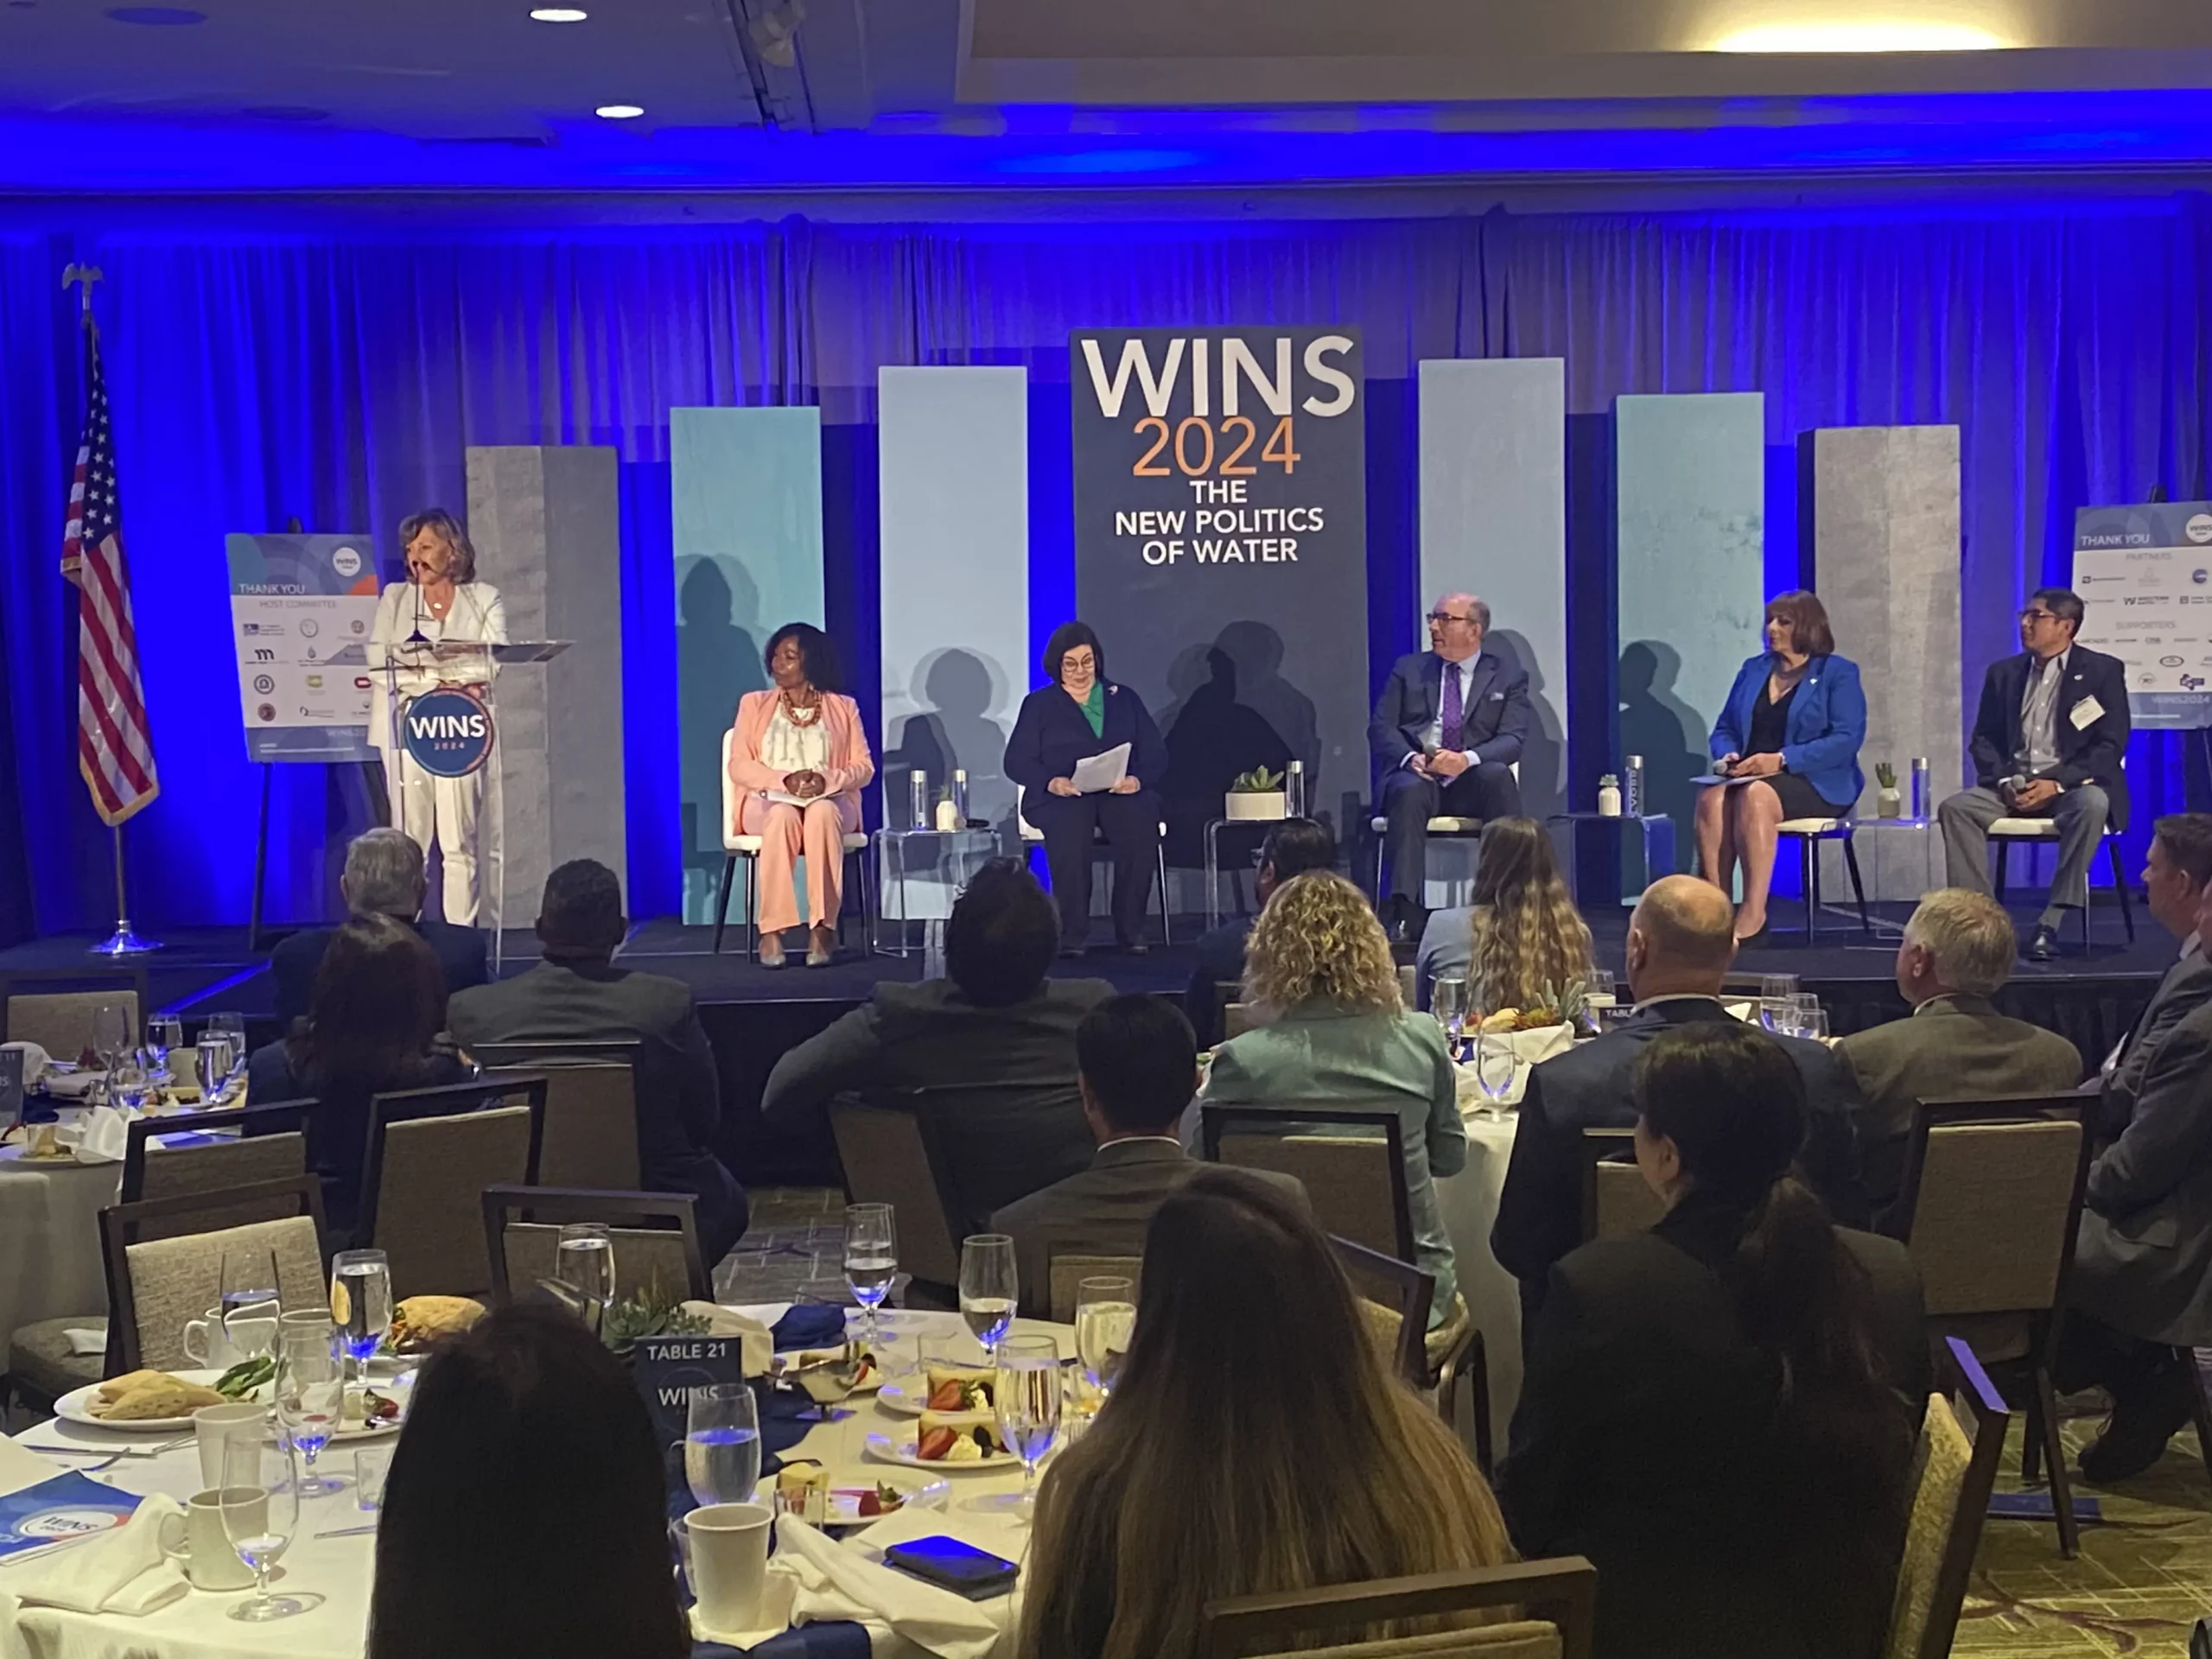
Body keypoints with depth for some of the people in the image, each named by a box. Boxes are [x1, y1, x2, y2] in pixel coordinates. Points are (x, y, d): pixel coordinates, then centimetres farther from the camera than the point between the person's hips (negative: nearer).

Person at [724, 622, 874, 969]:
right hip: (768, 802, 0)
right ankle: (771, 930, -40)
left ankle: (823, 928, -42)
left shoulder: (843, 708, 13)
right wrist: (785, 781, -15)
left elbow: (864, 767, 7)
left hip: (829, 801, 0)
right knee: (784, 817, -38)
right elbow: (739, 767, 3)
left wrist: (827, 781, -15)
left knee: (821, 814, -39)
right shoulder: (754, 704, 14)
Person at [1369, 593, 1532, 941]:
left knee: (1499, 775, -34)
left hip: (1472, 785, 0)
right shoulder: (1408, 669, 18)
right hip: (1416, 775, 0)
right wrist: (1410, 758, -15)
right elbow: (1380, 728, 8)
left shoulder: (1509, 676, 12)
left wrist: (1467, 759, -23)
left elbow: (1512, 740, -2)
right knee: (1410, 791, -36)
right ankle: (1402, 911, -44)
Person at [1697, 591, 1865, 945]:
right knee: (1711, 796, -31)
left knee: (1756, 795, -38)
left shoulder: (1839, 673, 3)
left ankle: (1753, 916, -40)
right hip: (1751, 776, 5)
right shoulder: (1753, 670, 20)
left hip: (1816, 783, -5)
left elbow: (1847, 739, -10)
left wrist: (1781, 760, -20)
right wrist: (1728, 755, -6)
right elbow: (1724, 728, 20)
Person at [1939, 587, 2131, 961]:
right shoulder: (2003, 673, 14)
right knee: (1955, 808, -25)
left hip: (2072, 785, -3)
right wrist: (2004, 781, -9)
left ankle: (2051, 922, -37)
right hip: (2013, 786, 4)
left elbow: (2111, 744, -6)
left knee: (2091, 804, -38)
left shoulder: (2103, 670, 2)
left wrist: (2057, 783, -18)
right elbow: (1983, 740, 12)